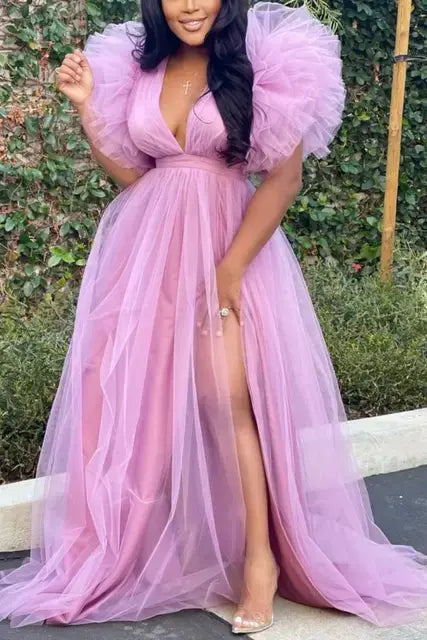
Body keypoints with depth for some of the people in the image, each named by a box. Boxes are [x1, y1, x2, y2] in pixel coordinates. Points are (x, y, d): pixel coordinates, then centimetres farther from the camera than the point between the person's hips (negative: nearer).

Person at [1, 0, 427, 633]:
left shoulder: (263, 65, -6)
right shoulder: (136, 68, 7)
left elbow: (284, 178, -9)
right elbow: (129, 173, 10)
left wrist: (229, 270, -13)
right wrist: (87, 105, 0)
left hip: (230, 245, -4)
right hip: (147, 247, 4)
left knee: (226, 397, -9)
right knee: (131, 391, 6)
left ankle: (260, 555, 6)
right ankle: (123, 550, 23)